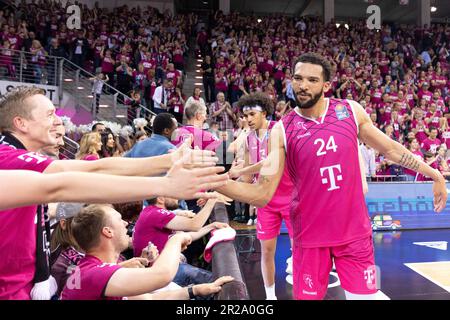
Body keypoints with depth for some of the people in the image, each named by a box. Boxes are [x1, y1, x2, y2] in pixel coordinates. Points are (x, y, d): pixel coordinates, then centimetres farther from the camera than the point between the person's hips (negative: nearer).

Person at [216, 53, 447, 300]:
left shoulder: (351, 111, -3)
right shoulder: (282, 131, -9)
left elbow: (390, 149, 10)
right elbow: (262, 194, -14)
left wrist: (434, 175, 13)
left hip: (355, 231, 2)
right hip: (310, 235, -1)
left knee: (364, 296, 9)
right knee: (308, 296, 7)